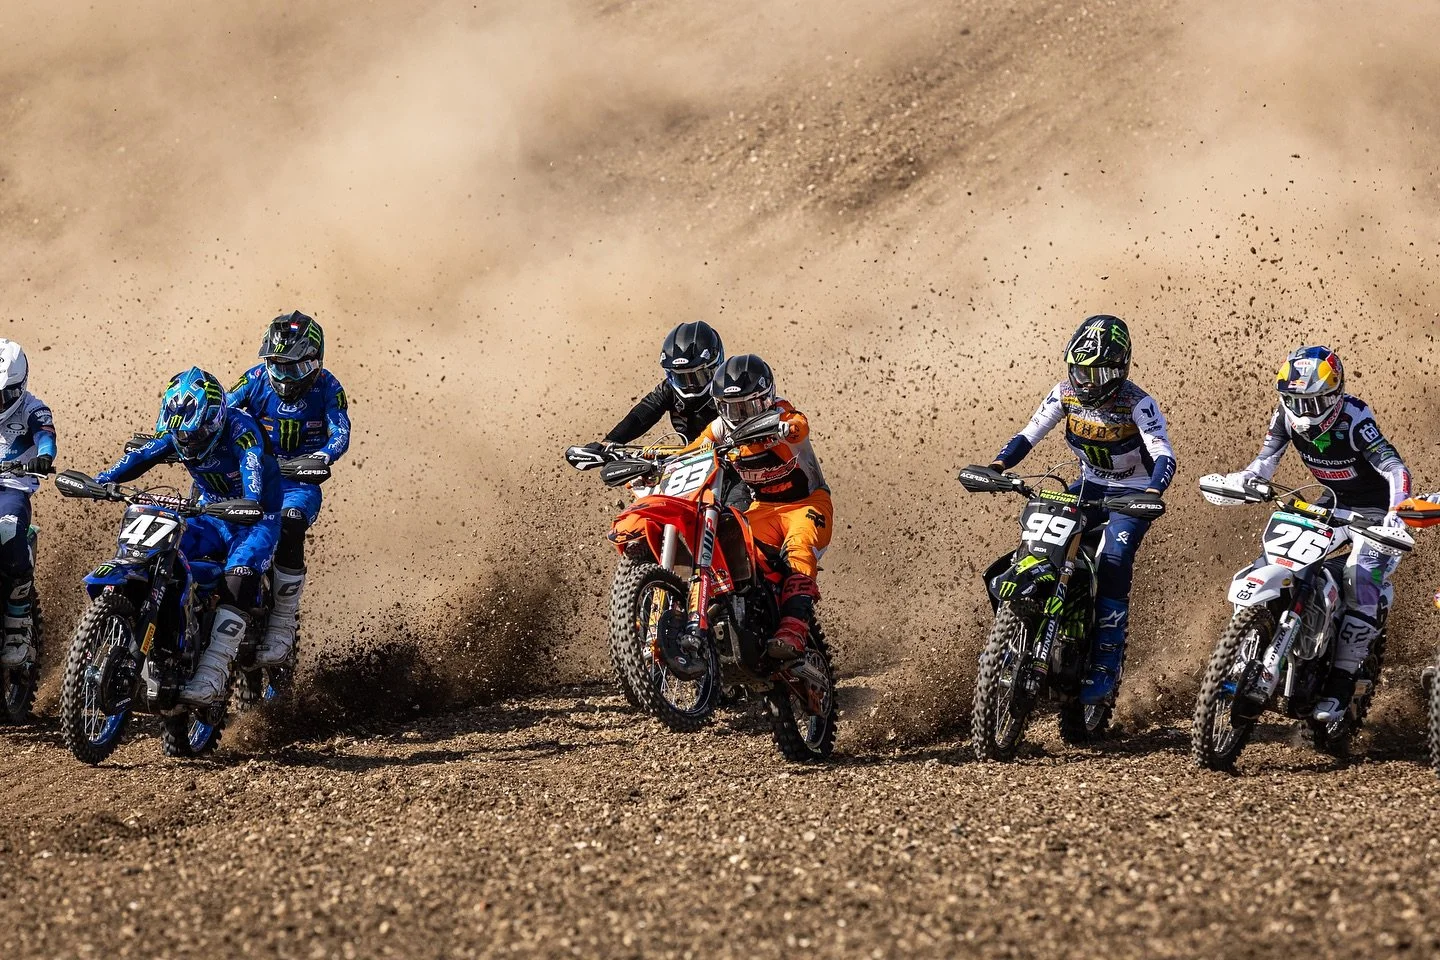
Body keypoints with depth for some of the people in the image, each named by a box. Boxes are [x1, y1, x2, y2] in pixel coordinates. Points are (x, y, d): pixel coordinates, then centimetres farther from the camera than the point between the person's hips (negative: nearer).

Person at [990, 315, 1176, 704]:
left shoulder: (1137, 403, -21)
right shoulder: (1066, 393, -7)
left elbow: (1164, 455, -30)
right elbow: (1029, 434, -3)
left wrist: (1152, 493, -50)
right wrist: (996, 465, -22)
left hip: (1132, 493, -5)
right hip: (1089, 486, 5)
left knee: (1114, 562, -26)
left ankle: (1106, 664, -23)